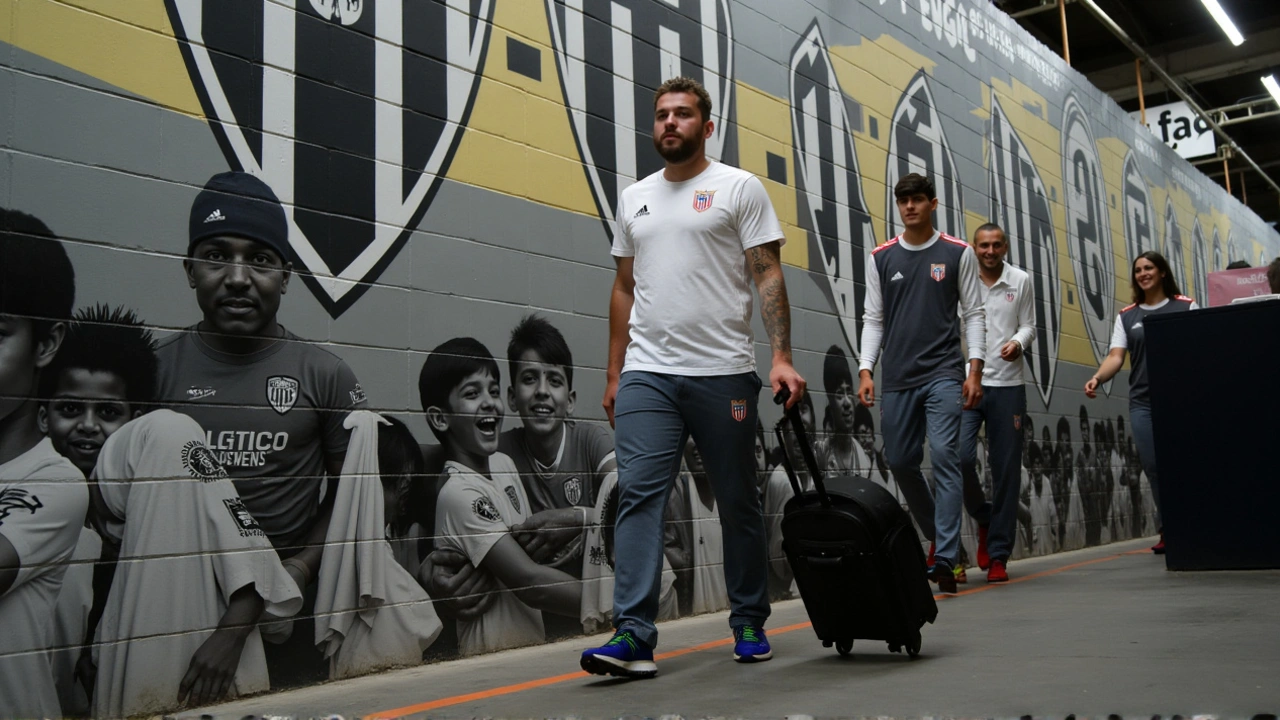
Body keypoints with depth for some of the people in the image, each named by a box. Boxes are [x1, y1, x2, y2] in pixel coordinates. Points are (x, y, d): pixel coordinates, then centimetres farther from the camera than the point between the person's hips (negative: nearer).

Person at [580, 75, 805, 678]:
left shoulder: (739, 187, 1)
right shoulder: (634, 197, 16)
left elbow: (769, 275, -5)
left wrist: (781, 356, -16)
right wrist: (613, 373, 14)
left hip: (722, 374, -3)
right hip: (646, 375, 4)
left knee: (738, 502, 8)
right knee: (639, 494, -8)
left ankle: (749, 625, 23)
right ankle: (634, 636, -8)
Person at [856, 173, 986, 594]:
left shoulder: (958, 254, 5)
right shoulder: (881, 258, 10)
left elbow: (974, 313, 4)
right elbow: (873, 319, 10)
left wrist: (975, 369, -5)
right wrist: (865, 370, 0)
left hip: (943, 374, -3)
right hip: (897, 379, 3)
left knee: (944, 456, -13)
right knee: (900, 461, 6)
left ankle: (945, 558, -11)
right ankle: (936, 534, 28)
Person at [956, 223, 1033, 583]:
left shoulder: (1021, 281, 7)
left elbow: (1028, 325, 10)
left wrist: (1019, 342, -12)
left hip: (1007, 385, 2)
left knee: (1006, 470, 3)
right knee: (960, 456, -16)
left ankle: (998, 555, 12)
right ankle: (985, 518, 15)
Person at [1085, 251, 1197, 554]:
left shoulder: (1186, 307, 6)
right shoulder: (1127, 317, 13)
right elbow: (1116, 355, 4)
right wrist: (1097, 377, -16)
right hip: (1142, 401, 2)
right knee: (1153, 466, -1)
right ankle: (1168, 529, 9)